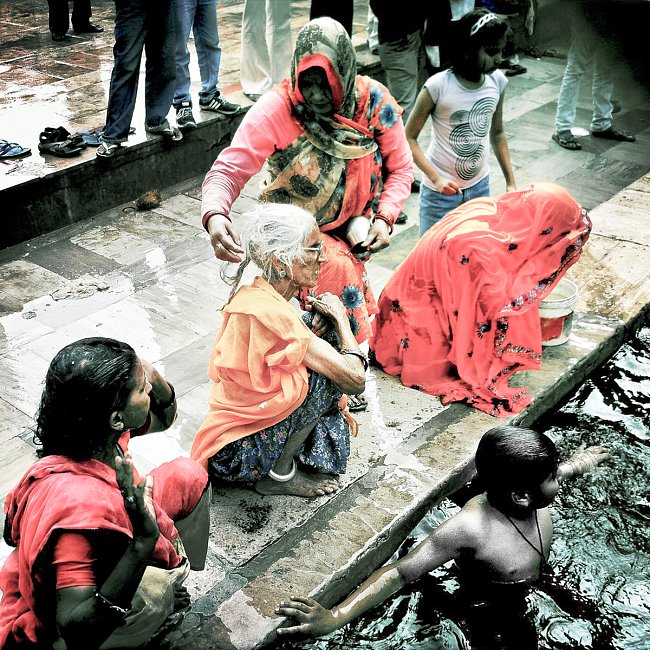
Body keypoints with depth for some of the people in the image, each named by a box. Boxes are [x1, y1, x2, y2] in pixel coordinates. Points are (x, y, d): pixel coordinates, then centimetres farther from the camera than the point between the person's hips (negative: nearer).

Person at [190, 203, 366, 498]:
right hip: (237, 455, -9)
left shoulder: (254, 294, 0)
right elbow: (355, 379, -26)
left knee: (331, 360, 5)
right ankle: (279, 474, -2)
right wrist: (340, 316, -11)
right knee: (330, 373, -18)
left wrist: (317, 325, -6)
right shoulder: (270, 313, -28)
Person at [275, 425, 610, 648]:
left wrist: (573, 467, 24)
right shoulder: (469, 528, -38)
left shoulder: (534, 497, -18)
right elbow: (400, 573, -39)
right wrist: (336, 617, -50)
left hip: (529, 602, 6)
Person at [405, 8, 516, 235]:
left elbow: (497, 134, 9)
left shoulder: (497, 81, -5)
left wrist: (510, 182, 8)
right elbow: (409, 138, -13)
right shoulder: (438, 86, -20)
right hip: (441, 190, -4)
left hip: (480, 185, 5)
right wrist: (436, 178, -23)